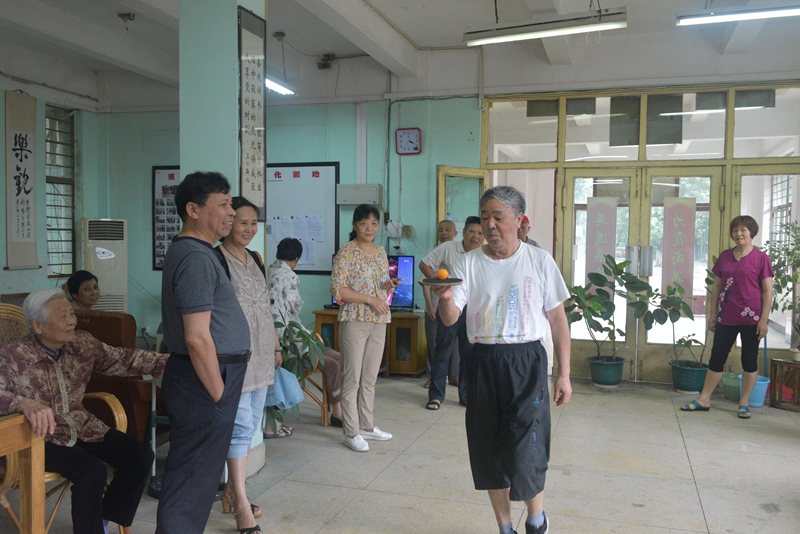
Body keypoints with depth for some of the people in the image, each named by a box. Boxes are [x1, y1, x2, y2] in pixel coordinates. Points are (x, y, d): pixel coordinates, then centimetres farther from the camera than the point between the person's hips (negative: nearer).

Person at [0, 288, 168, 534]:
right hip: (42, 437, -6)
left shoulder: (83, 344, -1)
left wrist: (169, 361, -10)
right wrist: (25, 404, -48)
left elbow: (123, 359, -1)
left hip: (82, 428, 6)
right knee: (92, 469, -29)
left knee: (140, 455, -8)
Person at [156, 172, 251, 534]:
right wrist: (218, 393, -16)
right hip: (204, 380, -10)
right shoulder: (197, 258, -19)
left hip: (197, 378, 10)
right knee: (194, 477, -1)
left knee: (189, 473, 19)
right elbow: (198, 338, -23)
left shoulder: (186, 251, 14)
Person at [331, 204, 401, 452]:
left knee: (370, 377, 12)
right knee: (352, 378, -1)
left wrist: (389, 286, -2)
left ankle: (366, 426, 24)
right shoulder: (346, 251, -7)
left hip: (379, 321, 6)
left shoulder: (381, 252, 12)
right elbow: (337, 289, -13)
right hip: (354, 321, -6)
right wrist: (370, 299, -17)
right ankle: (351, 432, 8)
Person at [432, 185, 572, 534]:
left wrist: (564, 374, 0)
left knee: (525, 453, -6)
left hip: (526, 363, -2)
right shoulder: (468, 263, 1)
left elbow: (557, 319, 2)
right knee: (489, 450, 10)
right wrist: (445, 298, -29)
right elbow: (450, 318, -6)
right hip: (483, 362, 3)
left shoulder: (539, 261, -1)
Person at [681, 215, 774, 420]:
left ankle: (744, 403, 17)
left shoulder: (761, 258, -4)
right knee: (717, 357, 7)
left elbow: (768, 291, -6)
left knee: (749, 360, 7)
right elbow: (716, 286, 12)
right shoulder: (725, 256, 8)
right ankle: (704, 400, 14)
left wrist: (764, 319, -11)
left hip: (751, 318, -4)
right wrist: (712, 312, 8)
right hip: (726, 318, 4)